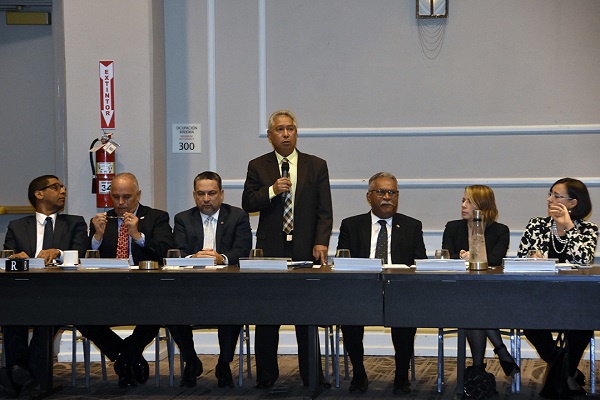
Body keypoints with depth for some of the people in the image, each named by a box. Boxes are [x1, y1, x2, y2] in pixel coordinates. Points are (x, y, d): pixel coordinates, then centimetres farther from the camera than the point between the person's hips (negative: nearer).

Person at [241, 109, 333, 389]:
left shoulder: (316, 166, 8)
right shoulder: (258, 166, 8)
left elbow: (324, 210, 3)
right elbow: (248, 204, 3)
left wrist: (321, 243, -8)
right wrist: (272, 190, -13)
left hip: (306, 250, 0)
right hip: (270, 250, 0)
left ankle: (312, 376, 11)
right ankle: (266, 376, 12)